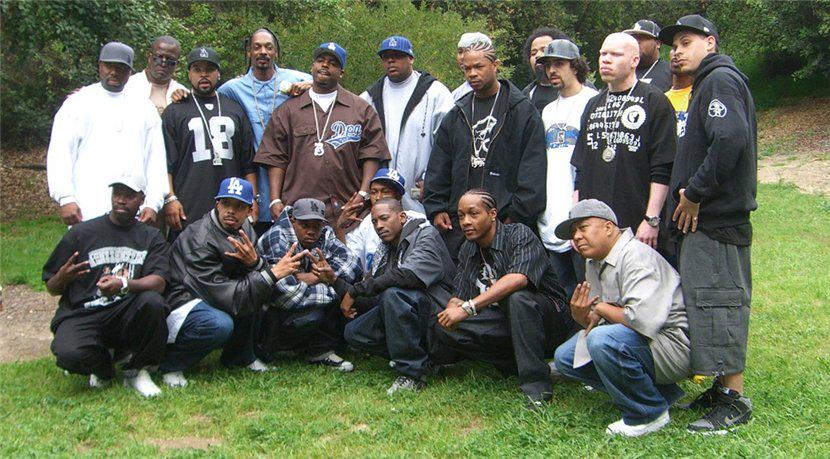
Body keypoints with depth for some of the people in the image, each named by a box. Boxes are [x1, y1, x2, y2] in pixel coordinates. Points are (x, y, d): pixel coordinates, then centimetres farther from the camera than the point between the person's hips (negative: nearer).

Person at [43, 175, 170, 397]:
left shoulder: (151, 237, 10)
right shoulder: (81, 232, 8)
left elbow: (159, 282, -9)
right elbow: (52, 289, 9)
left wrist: (124, 285, -29)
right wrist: (64, 277, -16)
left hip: (126, 315, 1)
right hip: (81, 314, 0)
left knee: (153, 302, -32)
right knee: (69, 355, -33)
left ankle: (136, 370, -7)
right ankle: (103, 366, 7)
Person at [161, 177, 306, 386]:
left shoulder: (244, 229, 1)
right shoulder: (199, 240, -23)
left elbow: (264, 271, -6)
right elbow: (227, 298, -27)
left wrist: (255, 262, -30)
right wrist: (272, 273, -32)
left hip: (212, 301, 8)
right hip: (182, 304, -8)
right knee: (220, 324, -37)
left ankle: (240, 355, 1)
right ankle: (170, 362, -8)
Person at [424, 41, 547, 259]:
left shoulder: (522, 111, 1)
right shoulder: (456, 115, 16)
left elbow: (534, 170, -5)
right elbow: (438, 167, 18)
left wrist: (517, 215, -11)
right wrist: (436, 208, 7)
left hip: (505, 221, -4)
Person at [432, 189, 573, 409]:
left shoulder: (519, 234, -13)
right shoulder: (468, 250, 8)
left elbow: (518, 279, -32)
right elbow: (458, 296, 5)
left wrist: (468, 307, -37)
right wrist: (452, 309, -22)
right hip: (503, 324, 6)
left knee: (516, 297, -38)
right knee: (444, 331, -15)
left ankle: (536, 382, -27)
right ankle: (517, 366, -6)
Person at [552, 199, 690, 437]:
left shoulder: (637, 256, -20)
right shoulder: (594, 263, 10)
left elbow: (643, 319, -34)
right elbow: (595, 321, 12)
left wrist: (603, 308, -15)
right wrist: (581, 316, -12)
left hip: (673, 342, -10)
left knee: (603, 340, -34)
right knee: (564, 357, 8)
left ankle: (649, 412, -11)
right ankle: (658, 392, 7)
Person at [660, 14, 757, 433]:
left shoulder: (720, 80, -9)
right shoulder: (707, 84, 22)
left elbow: (730, 140, -25)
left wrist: (695, 193, -19)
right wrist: (690, 191, 11)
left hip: (715, 216, -10)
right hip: (710, 215, 10)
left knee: (717, 300, -8)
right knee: (718, 302, 13)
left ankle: (734, 400, -2)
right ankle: (724, 389, 22)